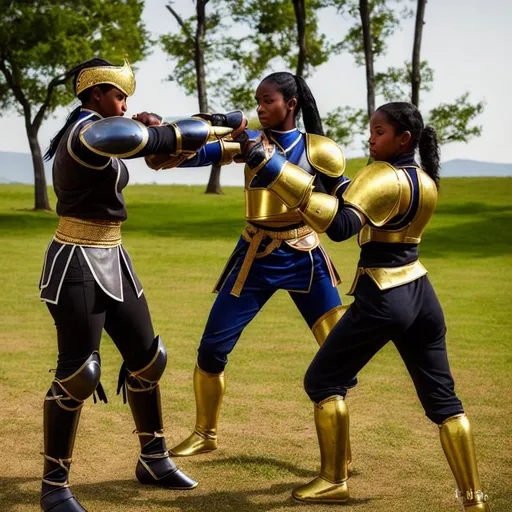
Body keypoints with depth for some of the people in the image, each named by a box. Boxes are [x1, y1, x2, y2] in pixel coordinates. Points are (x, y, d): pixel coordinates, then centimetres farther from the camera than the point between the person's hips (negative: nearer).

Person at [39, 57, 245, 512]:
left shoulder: (92, 131, 11)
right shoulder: (88, 133, -19)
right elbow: (166, 139, -25)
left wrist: (141, 127, 10)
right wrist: (221, 125, -14)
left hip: (111, 261, 10)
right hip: (78, 265, -10)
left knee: (148, 359, 13)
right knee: (78, 373, -8)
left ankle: (154, 460, 27)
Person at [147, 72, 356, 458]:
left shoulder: (316, 149, -1)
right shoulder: (250, 140, -2)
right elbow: (201, 152, -17)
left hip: (304, 257, 0)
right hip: (255, 258, 1)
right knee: (212, 348, 1)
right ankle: (205, 435, 23)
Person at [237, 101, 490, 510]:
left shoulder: (380, 175, -14)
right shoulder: (428, 183, 11)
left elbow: (340, 225, -30)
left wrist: (275, 170, -35)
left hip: (381, 298, -7)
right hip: (421, 295, 7)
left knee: (323, 381, 9)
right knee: (442, 399, 12)